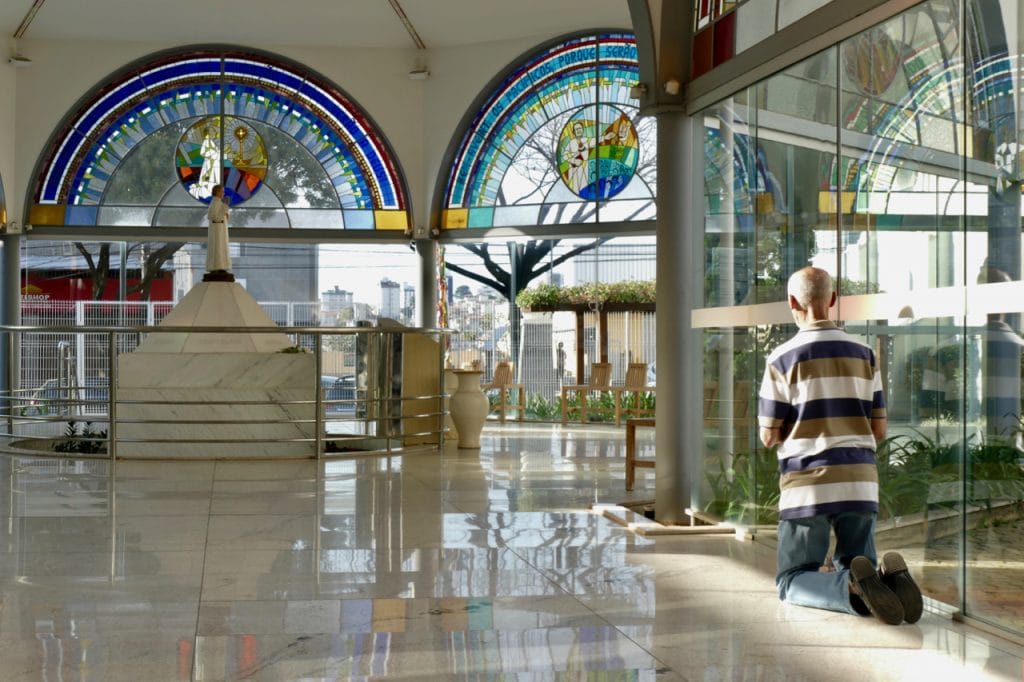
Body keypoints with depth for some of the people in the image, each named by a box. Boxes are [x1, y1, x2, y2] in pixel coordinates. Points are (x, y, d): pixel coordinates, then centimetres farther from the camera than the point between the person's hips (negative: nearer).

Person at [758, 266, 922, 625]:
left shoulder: (782, 358, -5)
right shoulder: (864, 354, 7)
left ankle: (852, 588, -25)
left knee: (792, 580, 6)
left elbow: (768, 437, -2)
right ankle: (889, 579, -17)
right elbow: (879, 430, 9)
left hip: (807, 487, -4)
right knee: (856, 567, 18)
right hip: (860, 483, 4)